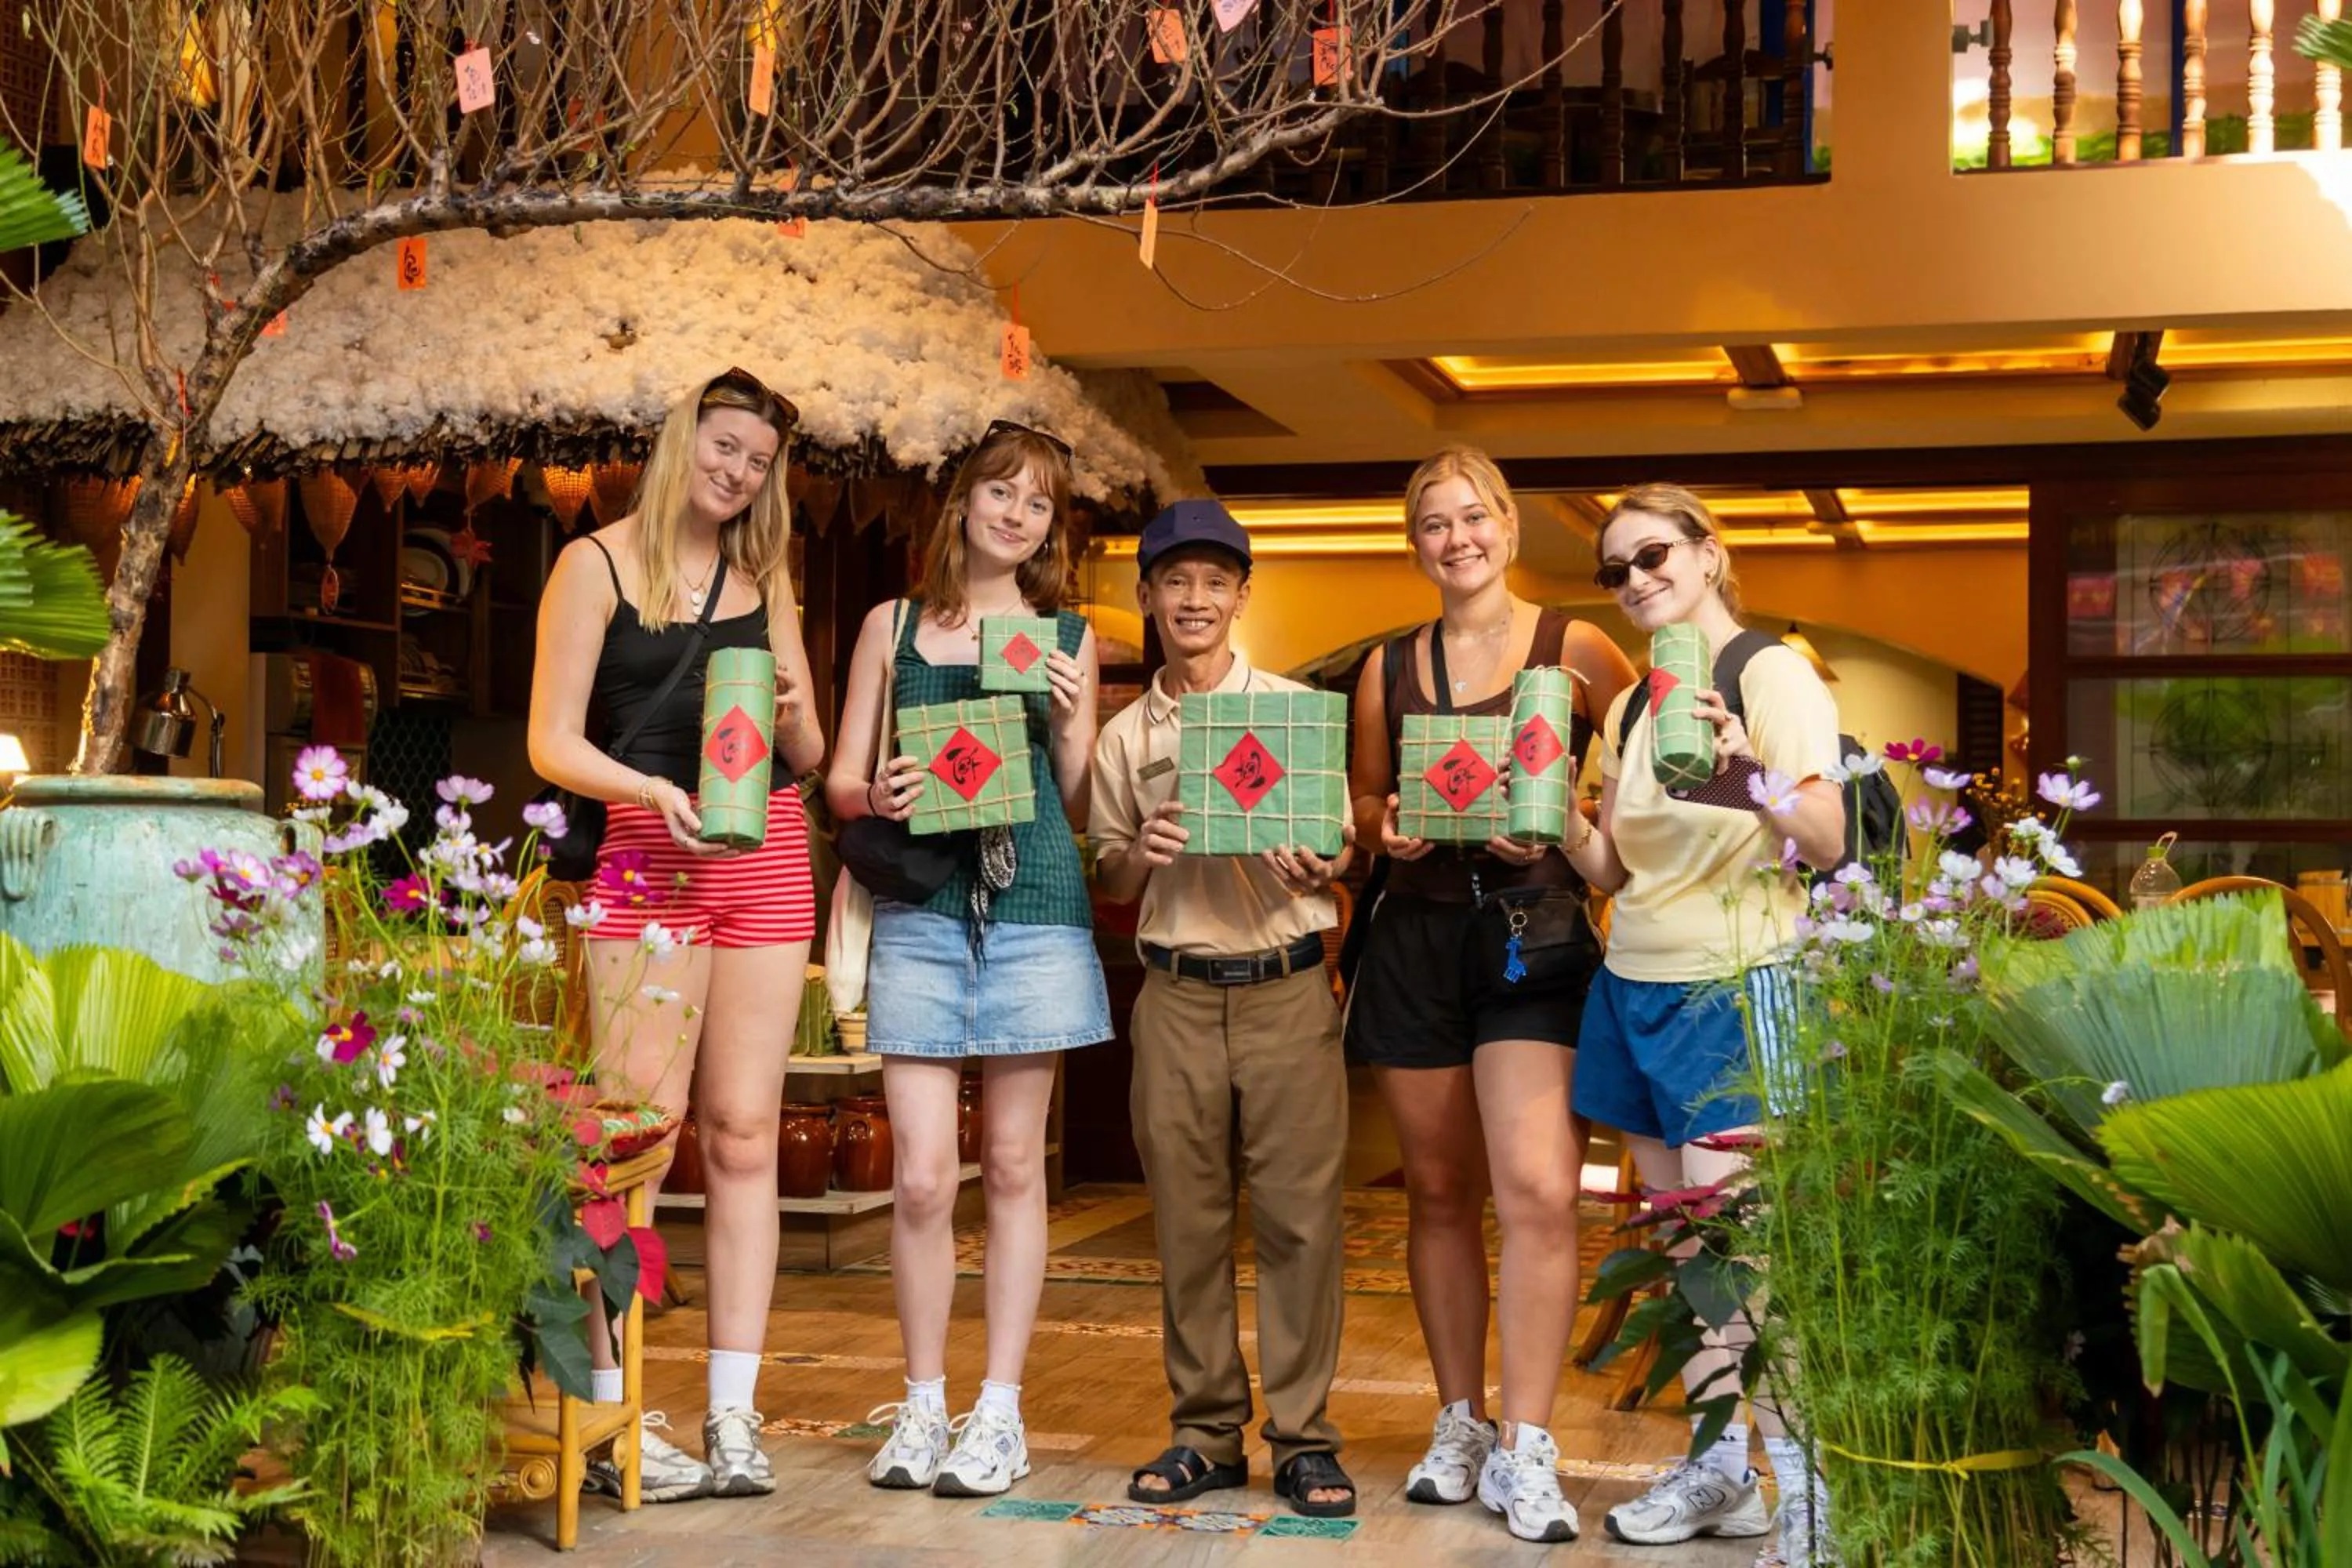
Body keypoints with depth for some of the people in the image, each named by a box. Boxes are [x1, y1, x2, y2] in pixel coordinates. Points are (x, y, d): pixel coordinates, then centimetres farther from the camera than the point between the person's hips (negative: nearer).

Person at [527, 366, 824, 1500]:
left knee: (743, 1134, 2)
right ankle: (611, 1418, -4)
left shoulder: (764, 581, 17)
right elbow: (553, 741, -3)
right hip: (649, 855, -4)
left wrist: (789, 716, -5)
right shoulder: (598, 564, 4)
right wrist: (654, 791, -19)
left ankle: (733, 1417, 5)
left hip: (767, 856, 4)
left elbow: (810, 754, 17)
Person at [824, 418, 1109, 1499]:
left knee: (1012, 1166, 4)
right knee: (921, 1175, -4)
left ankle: (1000, 1411, 12)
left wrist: (1069, 724, -6)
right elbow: (840, 780, 10)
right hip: (920, 912, 0)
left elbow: (1081, 805, 12)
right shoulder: (893, 626, 11)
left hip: (1035, 907, 0)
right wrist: (876, 799, -11)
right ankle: (922, 1407, 10)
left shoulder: (1066, 636, 11)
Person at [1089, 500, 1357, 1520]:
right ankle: (1205, 1432, 15)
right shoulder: (1125, 737, 10)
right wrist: (1143, 853, -9)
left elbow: (1341, 848, 7)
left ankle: (1303, 1438, 5)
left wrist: (1313, 870, -16)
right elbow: (1112, 886, 13)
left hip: (1287, 986, -2)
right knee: (1187, 1218, 4)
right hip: (1178, 995, 2)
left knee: (1298, 1212, -3)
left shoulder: (1296, 708, 5)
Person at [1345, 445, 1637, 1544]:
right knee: (1439, 1191, 9)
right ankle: (1459, 1424, 22)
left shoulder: (1576, 650, 1)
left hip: (1534, 933, -3)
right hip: (1415, 936, 4)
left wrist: (1574, 829, -14)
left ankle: (1525, 1452, -7)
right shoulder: (1389, 669, 12)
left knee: (1537, 1191, -15)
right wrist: (1385, 829, -1)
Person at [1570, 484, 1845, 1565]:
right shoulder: (1628, 711, 14)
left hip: (1734, 989, -7)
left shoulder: (1774, 675, -7)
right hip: (1635, 987, 7)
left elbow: (1828, 844, -15)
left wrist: (1756, 776, -33)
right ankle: (1721, 1473, 15)